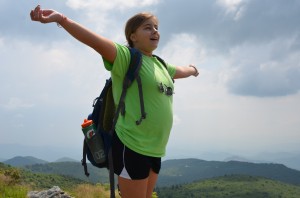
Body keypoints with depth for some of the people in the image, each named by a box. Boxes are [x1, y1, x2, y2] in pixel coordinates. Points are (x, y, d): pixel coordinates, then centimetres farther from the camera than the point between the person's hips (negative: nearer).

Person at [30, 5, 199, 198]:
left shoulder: (160, 65, 13)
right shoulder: (127, 57, -10)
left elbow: (180, 71, 36)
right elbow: (98, 42, -26)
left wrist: (192, 69, 57)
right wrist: (61, 19, -41)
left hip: (155, 149, 8)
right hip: (132, 147, -8)